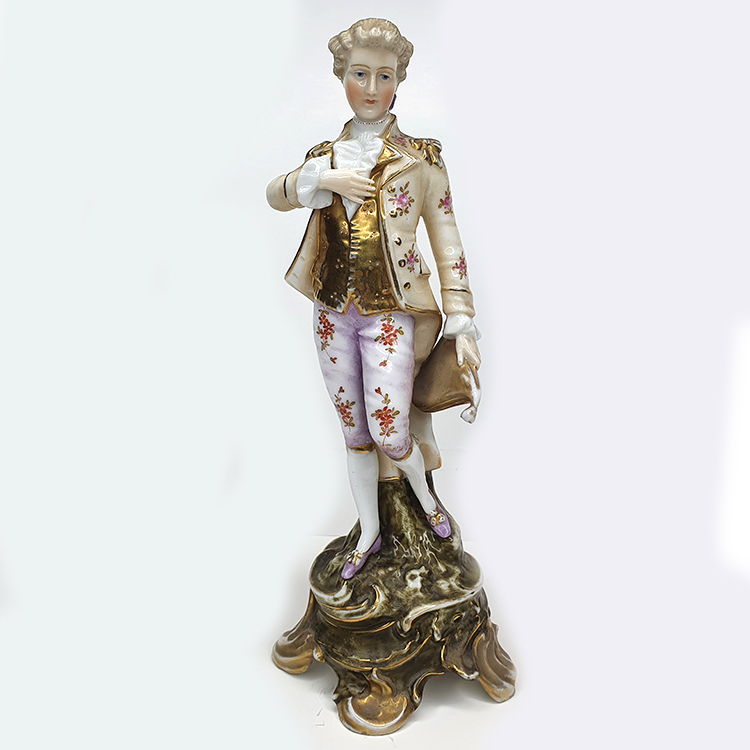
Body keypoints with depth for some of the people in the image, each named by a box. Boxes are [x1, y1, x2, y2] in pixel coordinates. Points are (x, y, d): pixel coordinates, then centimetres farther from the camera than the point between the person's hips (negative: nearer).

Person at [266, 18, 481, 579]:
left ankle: (425, 492, 25)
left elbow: (447, 243, -3)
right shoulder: (327, 155, 11)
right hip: (334, 313, 4)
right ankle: (369, 532, 29)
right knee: (354, 432, 11)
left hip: (391, 314, -4)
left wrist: (462, 323, -8)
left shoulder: (420, 158, -1)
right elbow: (275, 194, 4)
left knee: (388, 430, -9)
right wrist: (320, 179, -15)